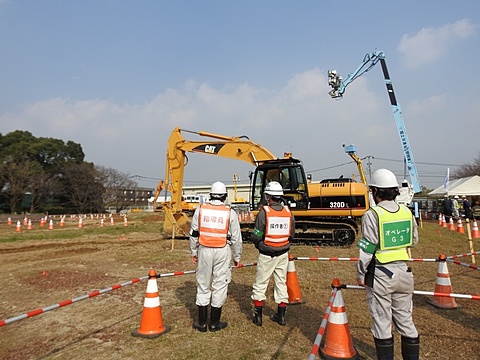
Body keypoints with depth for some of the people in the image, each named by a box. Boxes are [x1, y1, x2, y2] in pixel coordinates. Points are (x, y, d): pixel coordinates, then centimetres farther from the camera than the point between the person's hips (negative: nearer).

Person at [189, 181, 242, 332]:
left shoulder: (200, 209, 0)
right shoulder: (230, 213, -4)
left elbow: (193, 234, 5)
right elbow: (236, 238, 0)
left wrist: (193, 252, 16)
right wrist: (237, 257, 11)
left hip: (204, 250, 2)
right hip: (222, 252, -1)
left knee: (203, 285, 13)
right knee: (220, 286, 10)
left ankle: (202, 322, 22)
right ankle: (214, 323, 20)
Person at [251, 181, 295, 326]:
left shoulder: (264, 212, -18)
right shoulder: (289, 212, -3)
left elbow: (256, 236, -14)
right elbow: (291, 235, 5)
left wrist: (259, 245, 7)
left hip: (266, 255, -4)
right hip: (283, 254, 4)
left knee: (260, 284, 10)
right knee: (281, 283, 17)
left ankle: (258, 316, 18)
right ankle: (281, 316, 26)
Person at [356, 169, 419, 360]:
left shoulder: (372, 215, -16)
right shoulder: (407, 212, 2)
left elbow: (366, 249, -15)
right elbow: (414, 241, 13)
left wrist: (361, 274, -4)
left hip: (380, 274, -5)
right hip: (404, 272, 6)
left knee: (382, 322, 9)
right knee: (405, 319, 18)